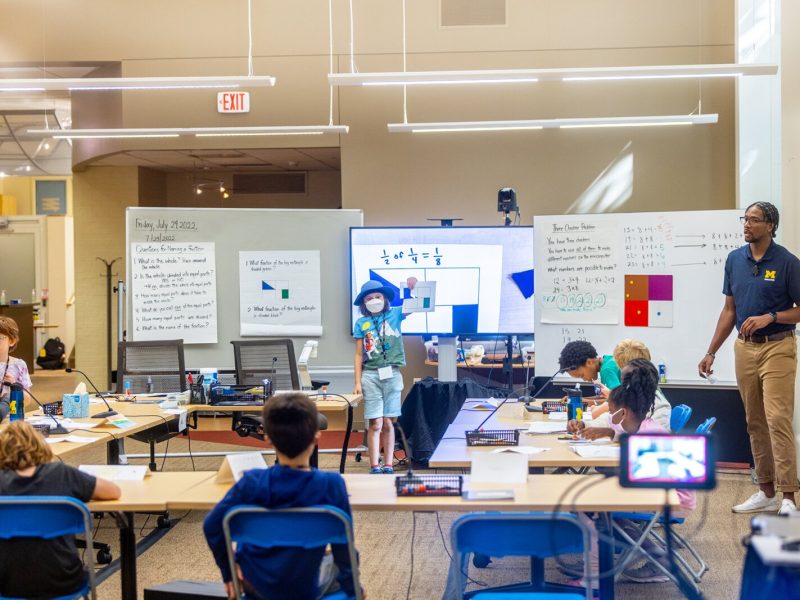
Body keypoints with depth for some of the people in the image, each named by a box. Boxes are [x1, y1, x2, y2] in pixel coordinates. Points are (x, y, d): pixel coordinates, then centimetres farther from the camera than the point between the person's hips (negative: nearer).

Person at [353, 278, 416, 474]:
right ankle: (374, 467, 0)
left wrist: (413, 288, -17)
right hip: (371, 375, -1)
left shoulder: (395, 314, 7)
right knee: (375, 424, -4)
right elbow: (359, 355, 5)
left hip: (392, 375, 1)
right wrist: (357, 383, 0)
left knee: (388, 423, 5)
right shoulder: (361, 324, 5)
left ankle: (388, 466, 11)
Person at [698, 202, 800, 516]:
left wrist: (770, 317, -21)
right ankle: (766, 492, 18)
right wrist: (711, 352, 9)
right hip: (744, 348, 5)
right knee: (755, 423, 9)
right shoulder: (734, 259, 7)